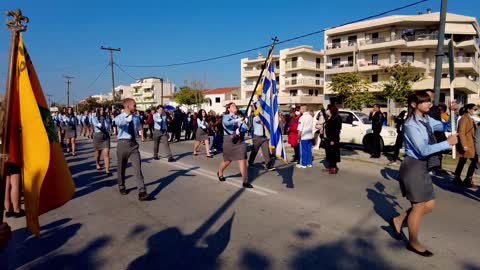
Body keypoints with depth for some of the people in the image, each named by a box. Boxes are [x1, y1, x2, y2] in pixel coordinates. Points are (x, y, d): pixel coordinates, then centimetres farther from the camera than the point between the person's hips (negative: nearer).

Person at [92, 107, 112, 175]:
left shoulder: (107, 118, 5)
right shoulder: (94, 119, 0)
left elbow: (108, 127, -3)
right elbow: (98, 125, -18)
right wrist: (101, 119, -7)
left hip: (106, 137, 0)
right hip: (97, 137, 0)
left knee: (106, 153, -12)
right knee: (98, 153, 15)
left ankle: (107, 170, -15)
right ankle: (97, 164, 43)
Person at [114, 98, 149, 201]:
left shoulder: (136, 117, 8)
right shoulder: (119, 117, -7)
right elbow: (119, 122, -33)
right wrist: (128, 118, -49)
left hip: (134, 144, 2)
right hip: (123, 144, -2)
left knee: (137, 167, -8)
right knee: (121, 167, 12)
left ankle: (142, 192, -12)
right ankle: (121, 186, 37)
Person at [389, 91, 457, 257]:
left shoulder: (427, 120, 7)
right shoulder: (411, 125, -19)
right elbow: (423, 150, -24)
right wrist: (448, 143, -20)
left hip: (423, 166, 9)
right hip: (413, 166, -9)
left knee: (429, 205, 15)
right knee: (419, 206, 4)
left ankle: (398, 220, 28)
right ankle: (413, 243, 23)